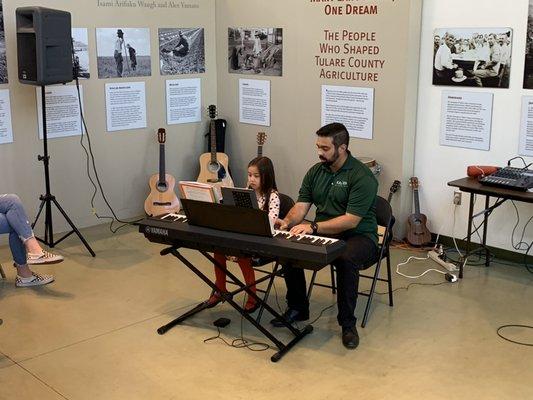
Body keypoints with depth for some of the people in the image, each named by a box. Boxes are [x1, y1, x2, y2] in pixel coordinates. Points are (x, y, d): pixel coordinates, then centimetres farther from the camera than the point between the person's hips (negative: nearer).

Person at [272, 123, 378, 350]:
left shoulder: (362, 177, -16)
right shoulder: (316, 172, 7)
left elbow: (351, 220, -23)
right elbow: (301, 206, 4)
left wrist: (313, 227, -29)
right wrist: (287, 222, -18)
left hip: (358, 236, -6)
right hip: (323, 234, 6)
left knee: (346, 259, -38)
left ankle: (347, 323, -19)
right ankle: (297, 308, 2)